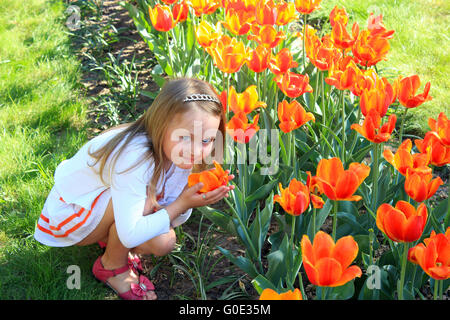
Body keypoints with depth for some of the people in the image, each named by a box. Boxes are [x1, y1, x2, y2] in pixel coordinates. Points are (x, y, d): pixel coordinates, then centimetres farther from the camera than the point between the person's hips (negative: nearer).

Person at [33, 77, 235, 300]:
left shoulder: (176, 152, -13)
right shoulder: (135, 158, -37)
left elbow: (173, 218, -6)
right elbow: (130, 236, -37)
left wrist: (195, 195, -27)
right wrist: (183, 203, -34)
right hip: (66, 214, -7)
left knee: (163, 242, -10)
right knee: (146, 202, -31)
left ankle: (110, 238, 15)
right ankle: (112, 266, -6)